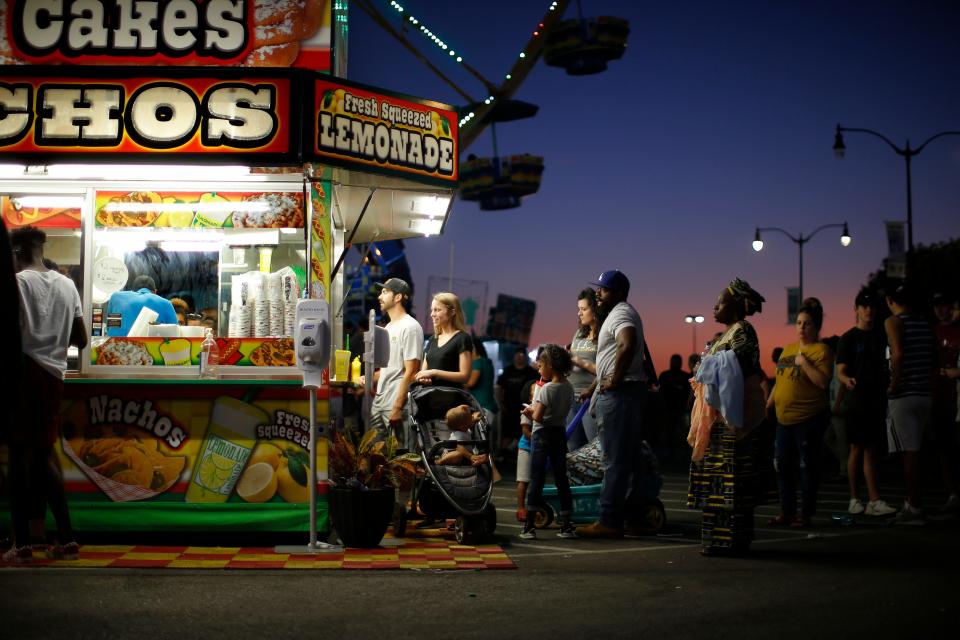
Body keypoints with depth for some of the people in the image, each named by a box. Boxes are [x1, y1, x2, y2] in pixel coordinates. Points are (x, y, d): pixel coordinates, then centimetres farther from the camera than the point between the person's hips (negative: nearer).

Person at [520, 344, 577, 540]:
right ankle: (566, 525, 10)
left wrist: (530, 411, 1)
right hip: (560, 433, 6)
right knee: (561, 478, 9)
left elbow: (537, 417, -20)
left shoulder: (547, 388, -15)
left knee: (536, 479, -3)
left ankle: (529, 526, -3)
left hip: (542, 435, -6)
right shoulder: (569, 388, 6)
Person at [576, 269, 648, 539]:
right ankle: (632, 517, 19)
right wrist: (595, 386, 29)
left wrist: (615, 380, -25)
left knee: (615, 459, -9)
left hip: (619, 392, -11)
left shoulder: (620, 314, -12)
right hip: (620, 392, 11)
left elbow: (627, 346, -33)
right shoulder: (621, 313, 22)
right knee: (627, 457, 14)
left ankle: (609, 521, -8)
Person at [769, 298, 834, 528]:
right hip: (784, 418, 8)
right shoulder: (788, 349, 15)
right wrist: (768, 404, 18)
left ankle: (806, 514, 8)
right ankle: (787, 512, 21)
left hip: (809, 418, -8)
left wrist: (803, 361, -20)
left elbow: (823, 382, -19)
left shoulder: (821, 350, -8)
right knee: (782, 465, 11)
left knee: (807, 466, 0)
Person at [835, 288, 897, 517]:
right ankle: (854, 499, 3)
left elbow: (884, 368, 20)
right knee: (857, 449, -3)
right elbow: (840, 371, -6)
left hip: (876, 401, 4)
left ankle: (873, 500, 0)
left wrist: (886, 395, 12)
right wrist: (847, 380, -28)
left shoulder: (880, 337, 15)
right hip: (856, 402, -4)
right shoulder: (848, 339, 0)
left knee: (872, 451, 2)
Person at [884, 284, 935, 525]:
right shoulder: (925, 324, 13)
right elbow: (932, 360, 13)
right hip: (925, 394, 7)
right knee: (913, 452, 14)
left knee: (909, 453, -5)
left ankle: (915, 509, -4)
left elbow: (898, 354, -21)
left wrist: (893, 385, -13)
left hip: (903, 396, -7)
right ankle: (911, 503, 21)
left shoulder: (893, 322, -8)